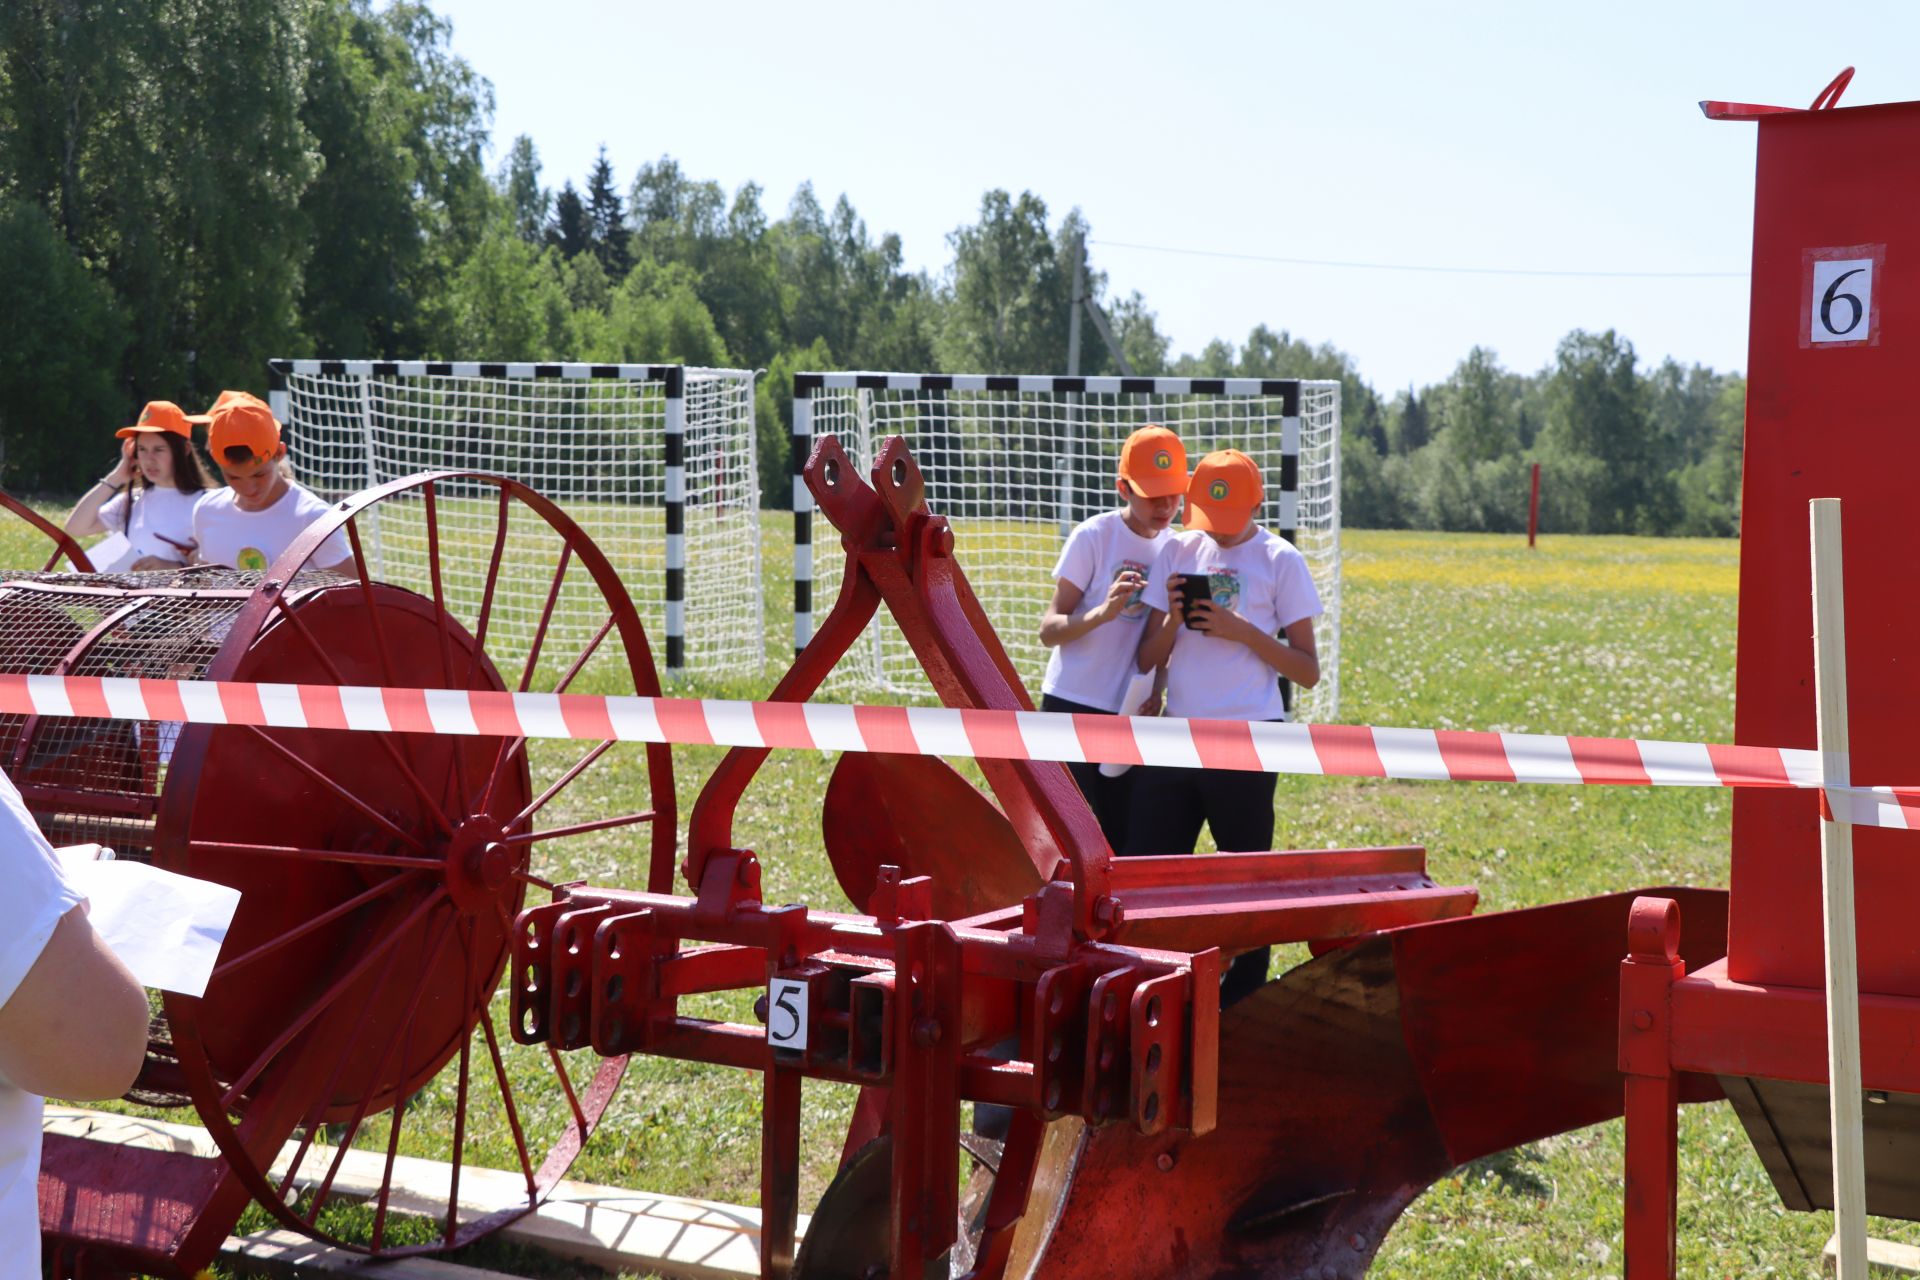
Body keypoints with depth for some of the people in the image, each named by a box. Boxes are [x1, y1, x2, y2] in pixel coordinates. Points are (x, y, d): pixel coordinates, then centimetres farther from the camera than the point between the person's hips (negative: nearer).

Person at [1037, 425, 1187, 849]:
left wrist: (1154, 695, -3)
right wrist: (1102, 613, -29)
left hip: (1130, 716, 5)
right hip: (1072, 706, -5)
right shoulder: (1093, 536, -8)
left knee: (1123, 842, 4)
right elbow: (1050, 629, -12)